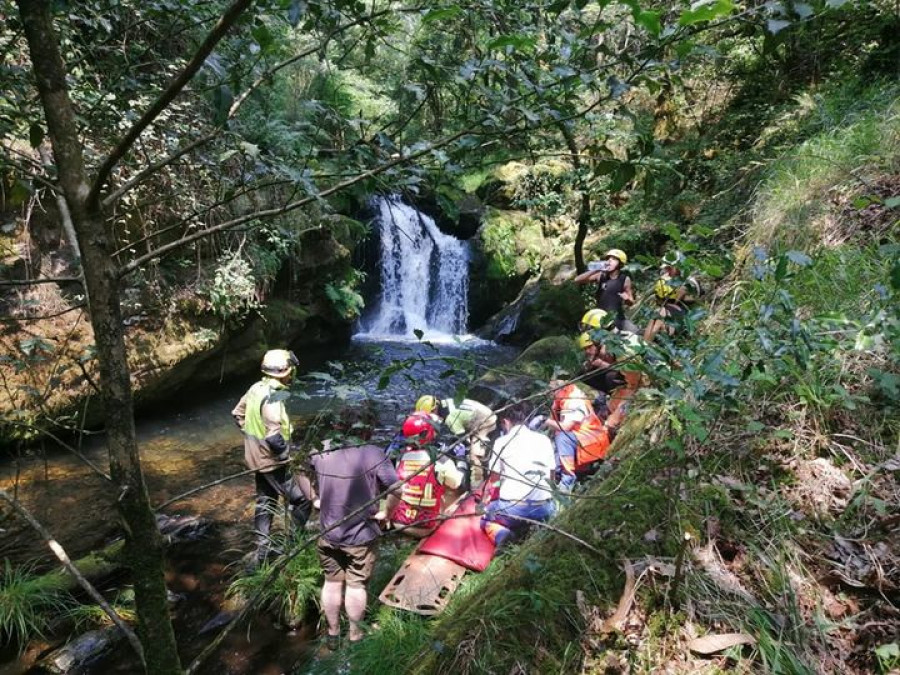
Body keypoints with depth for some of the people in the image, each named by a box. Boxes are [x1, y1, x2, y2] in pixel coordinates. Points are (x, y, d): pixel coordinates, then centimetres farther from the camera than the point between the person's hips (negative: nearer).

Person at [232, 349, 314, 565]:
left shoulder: (256, 388, 0)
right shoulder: (273, 398, -28)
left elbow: (238, 413, 14)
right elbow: (274, 438, -30)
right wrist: (291, 455, -16)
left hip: (257, 457, 9)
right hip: (273, 460, -9)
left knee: (265, 502, 20)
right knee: (302, 500, 3)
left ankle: (262, 550, 31)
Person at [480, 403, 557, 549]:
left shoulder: (501, 442, 3)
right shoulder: (544, 440, 12)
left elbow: (493, 479, 8)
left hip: (512, 507, -3)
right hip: (543, 507, 3)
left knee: (485, 518, 28)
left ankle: (500, 534, -8)